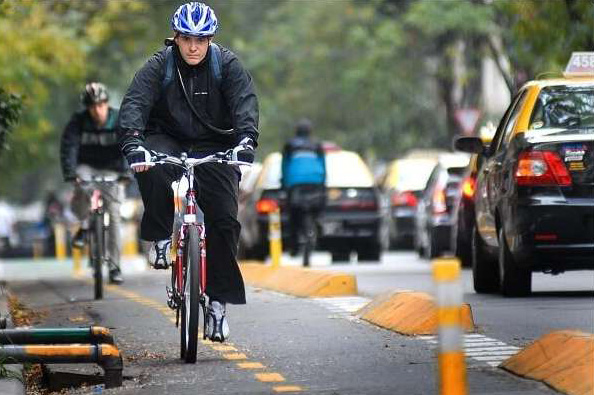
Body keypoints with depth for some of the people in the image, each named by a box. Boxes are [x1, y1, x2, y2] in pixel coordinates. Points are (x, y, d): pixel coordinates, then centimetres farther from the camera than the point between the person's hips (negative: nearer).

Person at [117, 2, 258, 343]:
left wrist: (247, 139, -42)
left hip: (215, 148, 0)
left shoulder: (227, 65, -9)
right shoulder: (160, 65, -9)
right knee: (150, 166, -36)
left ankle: (218, 301, -2)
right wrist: (132, 142, -40)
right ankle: (160, 237, -15)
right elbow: (135, 102, -22)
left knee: (224, 220, -12)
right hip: (169, 141, 0)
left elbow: (245, 101, -22)